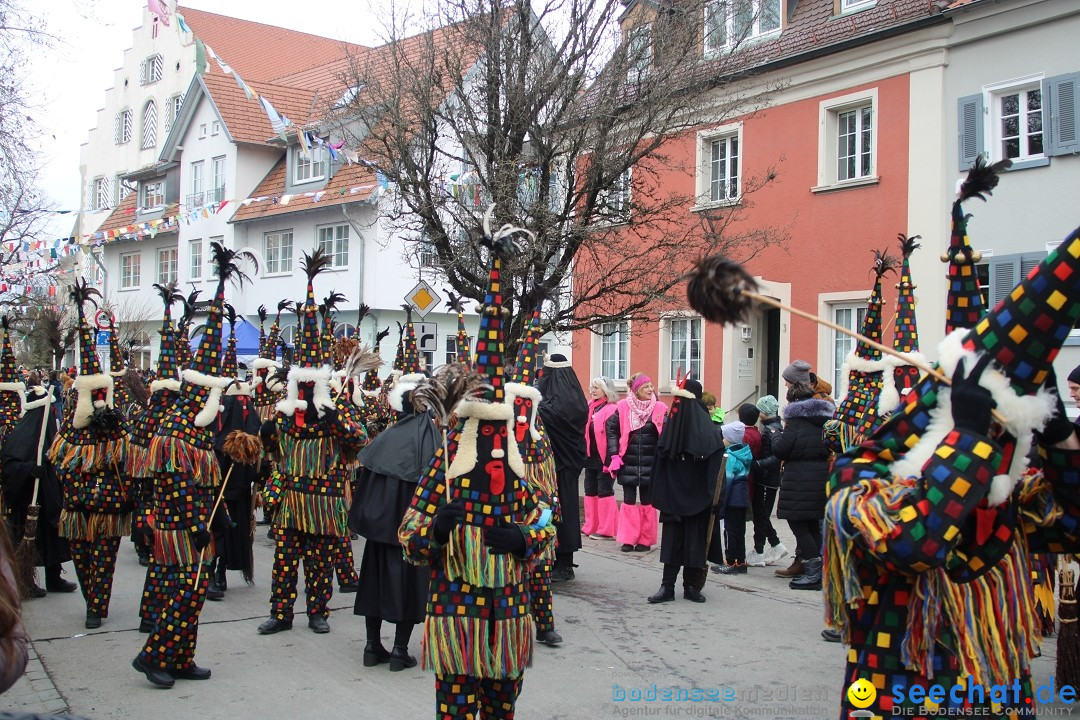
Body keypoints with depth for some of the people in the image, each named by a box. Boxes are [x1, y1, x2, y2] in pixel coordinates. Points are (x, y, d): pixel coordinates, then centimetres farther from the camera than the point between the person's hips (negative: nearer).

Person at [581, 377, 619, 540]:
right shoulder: (590, 407, 13)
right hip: (591, 458, 8)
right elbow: (585, 432, 17)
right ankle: (591, 527, 20)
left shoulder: (612, 410, -12)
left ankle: (607, 530, 3)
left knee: (604, 491, -3)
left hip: (604, 458, -8)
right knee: (591, 491, 12)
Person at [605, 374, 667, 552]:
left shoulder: (660, 409, -3)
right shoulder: (623, 407, -3)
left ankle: (645, 540, 17)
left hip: (650, 465, 0)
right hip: (628, 463, 0)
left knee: (647, 502, 8)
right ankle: (628, 540, 12)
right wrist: (614, 455, -4)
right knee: (629, 501, 5)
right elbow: (611, 429, 2)